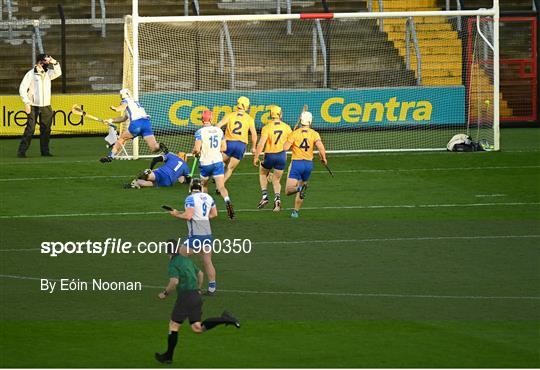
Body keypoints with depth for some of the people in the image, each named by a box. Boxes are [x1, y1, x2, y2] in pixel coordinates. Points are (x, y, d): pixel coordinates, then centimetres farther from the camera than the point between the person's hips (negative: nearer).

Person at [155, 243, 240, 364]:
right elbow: (200, 274, 29)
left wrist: (165, 293, -7)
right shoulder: (186, 260, 18)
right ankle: (225, 319, -9)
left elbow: (174, 282, -22)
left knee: (173, 325, 5)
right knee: (198, 328, 6)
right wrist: (198, 290, 35)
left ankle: (168, 356, 11)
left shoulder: (173, 264, -9)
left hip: (185, 296, -8)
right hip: (196, 296, 8)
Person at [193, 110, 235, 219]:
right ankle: (227, 200, -34)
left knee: (204, 186, 22)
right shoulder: (219, 131, 5)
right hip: (218, 162, 2)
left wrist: (194, 152, 7)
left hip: (205, 162, -2)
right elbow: (224, 148, 9)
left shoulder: (200, 132, -9)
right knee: (221, 187, -6)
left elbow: (197, 149, -16)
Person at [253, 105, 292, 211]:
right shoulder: (286, 127, -1)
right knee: (276, 180, 13)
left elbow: (261, 144, -17)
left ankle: (265, 196, 15)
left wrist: (256, 157, -10)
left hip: (269, 155, -2)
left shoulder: (267, 128, -12)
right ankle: (277, 198, -10)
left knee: (263, 174, 25)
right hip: (282, 156, 2)